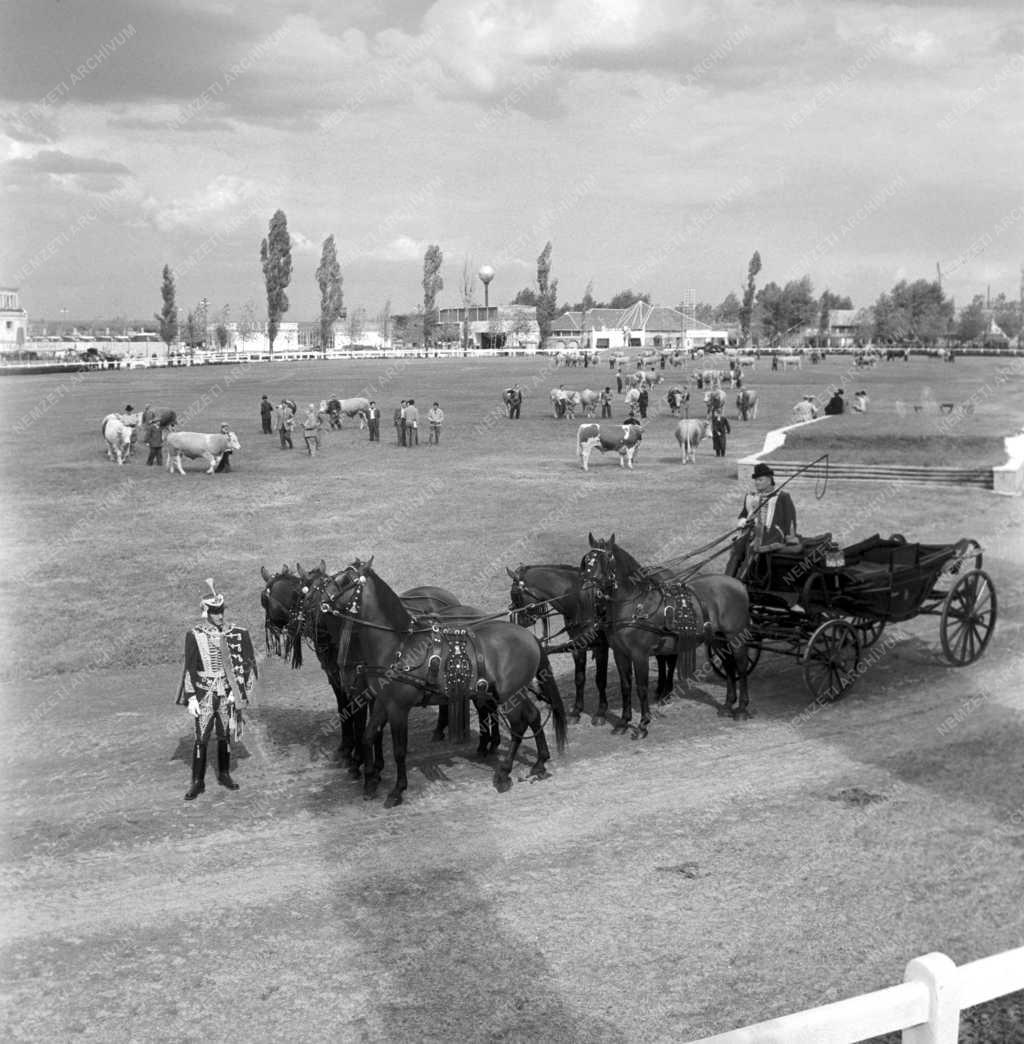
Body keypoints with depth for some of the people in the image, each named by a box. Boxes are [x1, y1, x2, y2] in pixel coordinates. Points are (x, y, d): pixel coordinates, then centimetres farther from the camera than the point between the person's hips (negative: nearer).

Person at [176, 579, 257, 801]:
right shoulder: (194, 636, -7)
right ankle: (197, 782, 7)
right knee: (201, 737, -1)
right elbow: (189, 668, -6)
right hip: (204, 693, -3)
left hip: (227, 691, 3)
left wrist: (238, 691, -1)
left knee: (226, 734, 11)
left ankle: (224, 774, 27)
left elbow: (241, 665, 6)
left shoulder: (231, 634, 1)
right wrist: (191, 697, -10)